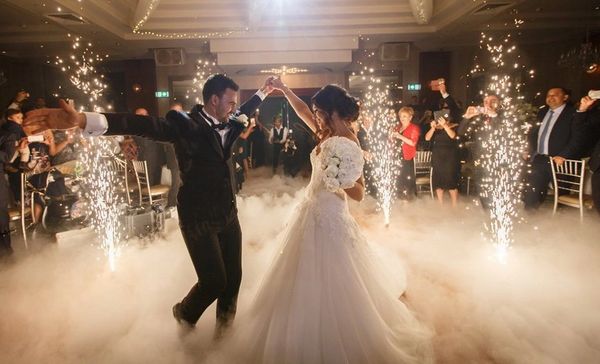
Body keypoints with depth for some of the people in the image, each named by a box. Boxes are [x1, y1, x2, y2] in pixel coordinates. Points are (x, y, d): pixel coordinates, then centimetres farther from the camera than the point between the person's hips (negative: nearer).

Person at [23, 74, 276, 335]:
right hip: (199, 219, -6)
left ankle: (225, 323, 38)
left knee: (233, 277, 10)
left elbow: (243, 113, 29)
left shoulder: (228, 126, 6)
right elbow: (144, 125, -29)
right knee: (214, 282, -2)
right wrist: (83, 120, -44)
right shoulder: (186, 124, -14)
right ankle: (185, 315, 31)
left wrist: (262, 93, 42)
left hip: (228, 216, 6)